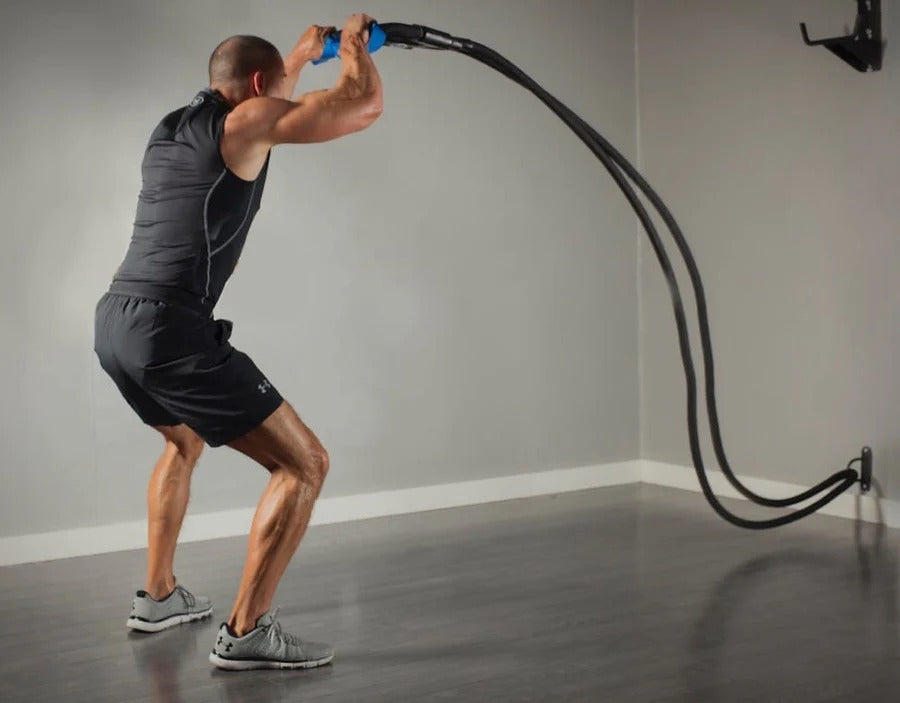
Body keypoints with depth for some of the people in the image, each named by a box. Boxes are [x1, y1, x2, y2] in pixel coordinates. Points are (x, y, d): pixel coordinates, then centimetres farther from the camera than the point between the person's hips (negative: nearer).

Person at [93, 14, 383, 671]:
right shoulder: (244, 120, -3)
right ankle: (247, 632, -4)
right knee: (304, 463, -5)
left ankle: (159, 595, 39)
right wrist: (353, 43, 15)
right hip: (170, 331, -10)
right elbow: (365, 104, -4)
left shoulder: (173, 126, 22)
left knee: (184, 442, 36)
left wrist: (305, 51, 53)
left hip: (114, 322, 10)